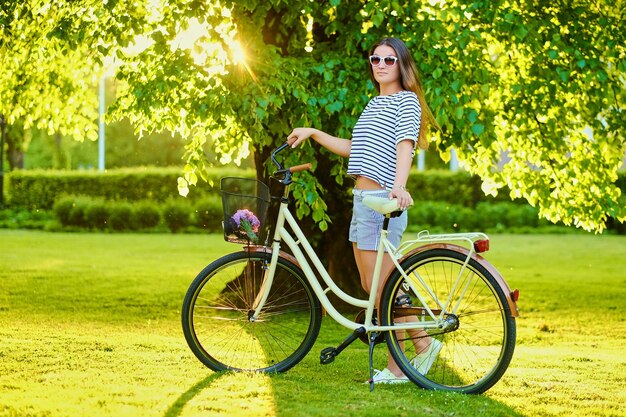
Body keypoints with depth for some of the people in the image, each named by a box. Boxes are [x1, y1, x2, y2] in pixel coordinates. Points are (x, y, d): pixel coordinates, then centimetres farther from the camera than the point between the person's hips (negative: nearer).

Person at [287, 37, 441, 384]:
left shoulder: (406, 100, -6)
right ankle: (423, 342, 18)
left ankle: (397, 368, 5)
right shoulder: (374, 104, 21)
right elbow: (354, 149, 28)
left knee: (381, 288, -6)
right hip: (362, 199, 9)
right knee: (371, 287, 10)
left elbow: (405, 145, -22)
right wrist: (313, 133, 24)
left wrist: (399, 185, -38)